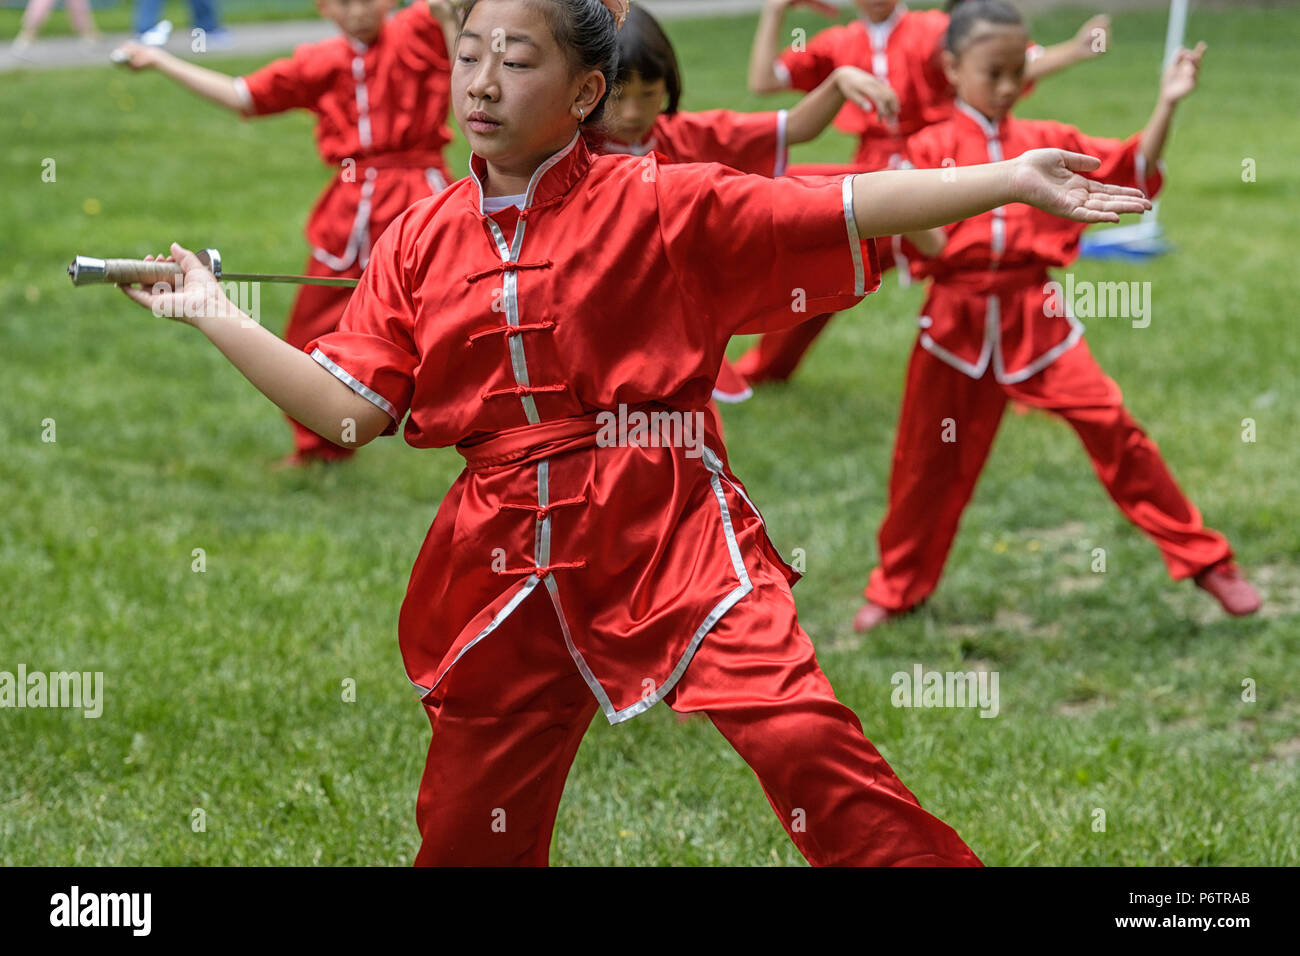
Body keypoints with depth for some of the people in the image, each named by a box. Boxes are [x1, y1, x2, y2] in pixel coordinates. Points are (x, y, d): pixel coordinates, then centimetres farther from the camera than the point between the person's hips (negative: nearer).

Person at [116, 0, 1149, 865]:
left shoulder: (663, 206, -3)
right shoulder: (422, 240, 7)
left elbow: (840, 211, -8)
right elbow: (348, 405, 3)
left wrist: (1014, 179, -16)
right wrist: (217, 316, 0)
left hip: (670, 534, -3)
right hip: (505, 563, 4)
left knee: (801, 733, -22)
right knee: (466, 825, 12)